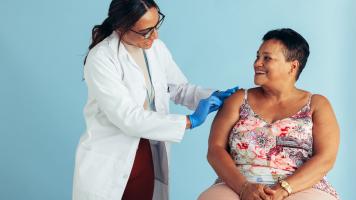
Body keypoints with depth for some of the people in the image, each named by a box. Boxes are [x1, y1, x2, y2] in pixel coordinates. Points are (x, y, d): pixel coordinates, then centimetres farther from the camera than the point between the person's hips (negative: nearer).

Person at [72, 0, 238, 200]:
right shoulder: (101, 59, -19)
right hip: (109, 164, -5)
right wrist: (190, 121, -22)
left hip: (150, 159, 5)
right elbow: (127, 117, -24)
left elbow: (179, 87, 13)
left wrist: (212, 96, -7)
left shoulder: (156, 47, 0)